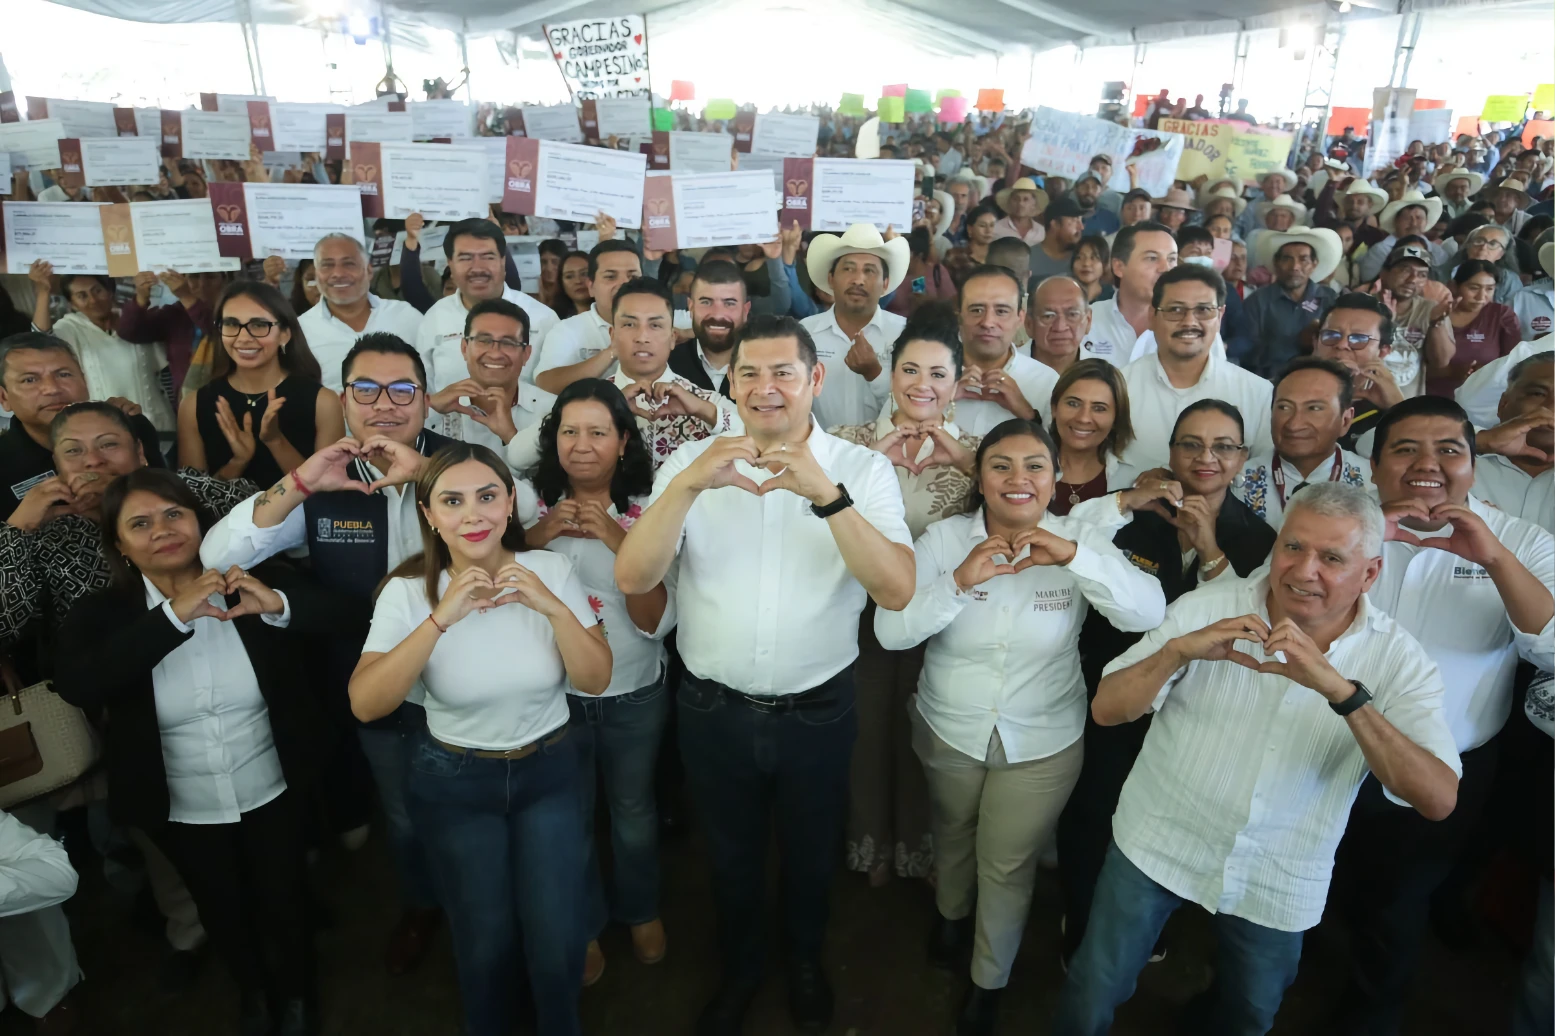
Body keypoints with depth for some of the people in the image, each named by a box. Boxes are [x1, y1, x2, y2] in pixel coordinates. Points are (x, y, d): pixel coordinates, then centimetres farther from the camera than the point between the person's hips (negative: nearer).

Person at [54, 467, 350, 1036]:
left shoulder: (257, 585, -14)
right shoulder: (101, 615, -12)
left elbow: (350, 618, -20)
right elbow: (76, 687, -31)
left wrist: (277, 605, -37)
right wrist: (174, 615, -37)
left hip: (273, 793, -1)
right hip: (182, 810, 1)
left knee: (283, 903, 18)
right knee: (222, 911, 25)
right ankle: (253, 989, 56)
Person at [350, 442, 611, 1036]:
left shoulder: (550, 570, -12)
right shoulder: (409, 590, -15)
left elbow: (595, 681, -15)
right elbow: (366, 705, -25)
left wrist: (553, 606, -30)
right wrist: (441, 618, -34)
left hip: (548, 772, 1)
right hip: (454, 785, 0)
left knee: (558, 939, 5)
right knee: (485, 942, 12)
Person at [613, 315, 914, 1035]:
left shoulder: (863, 469, -11)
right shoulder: (693, 462, -7)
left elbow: (897, 590, -23)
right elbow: (633, 578, -18)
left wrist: (826, 494, -36)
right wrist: (689, 484, -33)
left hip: (818, 712, 0)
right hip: (714, 710, 1)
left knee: (811, 854, 24)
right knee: (731, 855, 24)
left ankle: (805, 961, 55)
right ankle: (739, 968, 53)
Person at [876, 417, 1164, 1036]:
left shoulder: (1080, 540, -11)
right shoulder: (944, 539, -12)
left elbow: (1149, 614, -25)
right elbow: (891, 631, -21)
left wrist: (1074, 556, -38)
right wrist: (959, 581, -36)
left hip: (1042, 745, -1)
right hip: (950, 731, 1)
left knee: (1007, 866, 14)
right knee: (954, 835, 26)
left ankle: (989, 980, 41)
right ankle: (950, 913, 59)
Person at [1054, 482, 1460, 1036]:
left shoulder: (1396, 658, -11)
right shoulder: (1208, 608, -13)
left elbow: (1438, 799, -24)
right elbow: (1106, 710, -15)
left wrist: (1341, 690, -37)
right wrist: (1179, 650, -33)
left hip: (1280, 883, 1)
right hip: (1156, 845, -1)